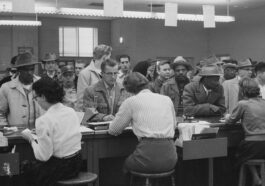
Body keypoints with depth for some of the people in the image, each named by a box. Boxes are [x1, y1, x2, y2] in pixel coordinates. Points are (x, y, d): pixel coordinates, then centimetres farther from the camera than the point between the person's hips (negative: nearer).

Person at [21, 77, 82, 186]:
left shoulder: (44, 121, -21)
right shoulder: (71, 111, 0)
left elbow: (43, 156, -19)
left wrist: (31, 139, -3)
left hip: (60, 168, -7)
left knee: (26, 169, 16)